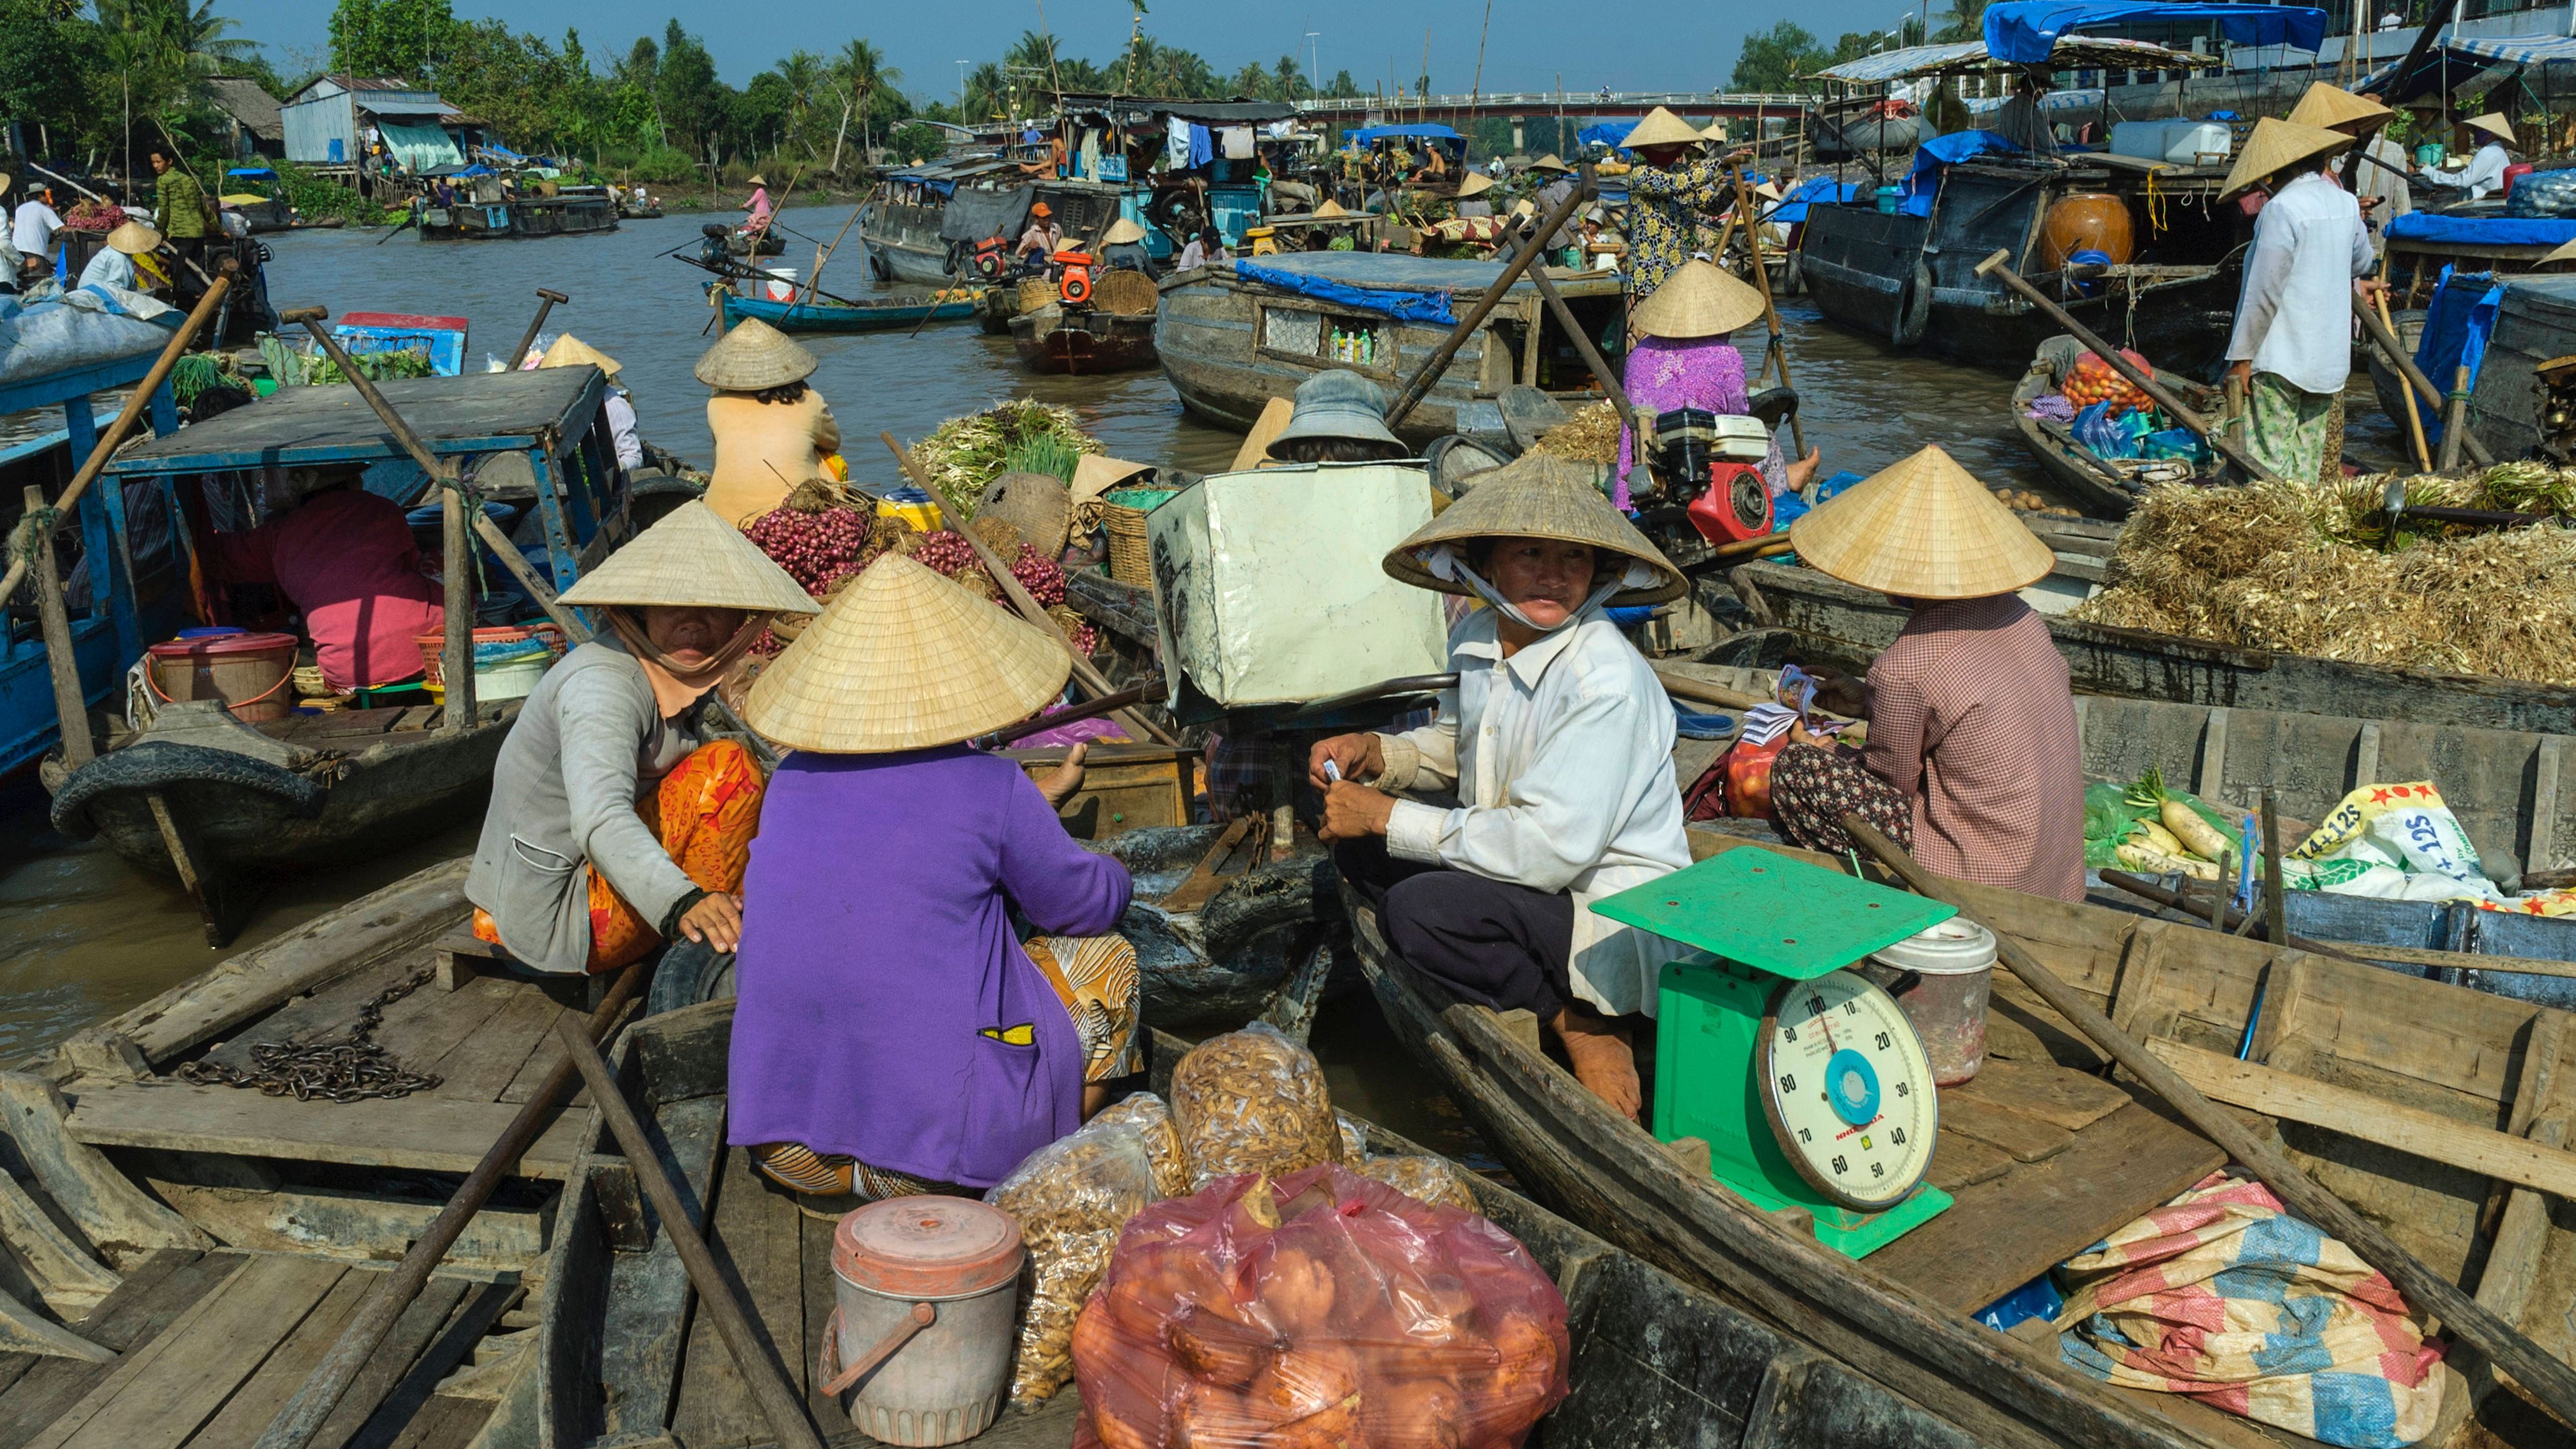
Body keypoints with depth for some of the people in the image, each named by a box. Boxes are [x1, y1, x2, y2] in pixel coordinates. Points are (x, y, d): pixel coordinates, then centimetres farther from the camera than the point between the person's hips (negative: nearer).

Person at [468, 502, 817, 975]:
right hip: (558, 926, -10)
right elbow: (601, 820, -42)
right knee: (727, 767, -22)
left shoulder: (675, 672, 4)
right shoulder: (602, 683, -25)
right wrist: (682, 903, -58)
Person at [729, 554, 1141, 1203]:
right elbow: (1088, 904, 2)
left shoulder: (790, 782, 3)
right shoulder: (990, 789, -13)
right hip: (936, 1142, -5)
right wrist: (1114, 875, 26)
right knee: (1103, 957, 17)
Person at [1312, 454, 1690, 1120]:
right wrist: (1375, 753, 0)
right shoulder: (1476, 637, 0)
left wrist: (1386, 816, -23)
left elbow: (1548, 848, -29)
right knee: (1360, 849, 0)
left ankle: (1583, 1025, -5)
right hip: (1519, 875, 9)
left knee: (1424, 909, -29)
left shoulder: (1607, 679, -24)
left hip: (1619, 919, -9)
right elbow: (1456, 745, 21)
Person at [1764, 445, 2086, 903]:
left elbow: (1891, 780, -8)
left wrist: (1822, 752, 10)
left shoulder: (1907, 667, -23)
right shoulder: (2020, 618, 2)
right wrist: (1868, 701, 23)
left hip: (1981, 883, -9)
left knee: (1796, 769, -5)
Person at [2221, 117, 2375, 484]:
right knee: (2308, 461, 12)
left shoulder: (2282, 209, -15)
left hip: (2281, 357, -8)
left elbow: (2264, 292, -17)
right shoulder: (2345, 203, 9)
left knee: (2268, 460, -5)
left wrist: (2241, 355, -12)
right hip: (2330, 356, 8)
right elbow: (2362, 262, 26)